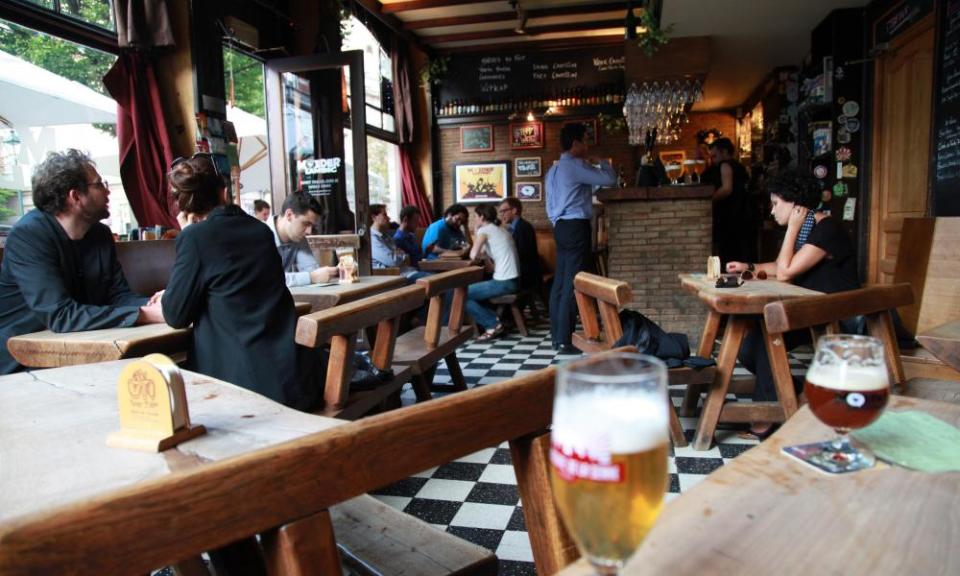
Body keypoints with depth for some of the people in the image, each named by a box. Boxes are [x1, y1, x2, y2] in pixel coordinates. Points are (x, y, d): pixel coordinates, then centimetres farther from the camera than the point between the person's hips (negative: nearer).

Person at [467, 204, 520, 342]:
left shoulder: (485, 229, -5)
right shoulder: (500, 230, 21)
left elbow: (473, 255, -14)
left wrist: (480, 254, 4)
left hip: (504, 282, -9)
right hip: (512, 280, 9)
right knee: (473, 290, 21)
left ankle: (493, 324, -1)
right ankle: (493, 320, 12)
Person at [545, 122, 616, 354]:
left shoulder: (553, 170, 19)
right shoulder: (576, 165, -10)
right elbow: (610, 180, -12)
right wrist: (602, 163, 6)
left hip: (562, 227, 10)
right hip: (576, 227, -10)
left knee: (560, 281, 8)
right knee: (573, 283, -9)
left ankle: (557, 336, 12)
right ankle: (564, 340, -8)